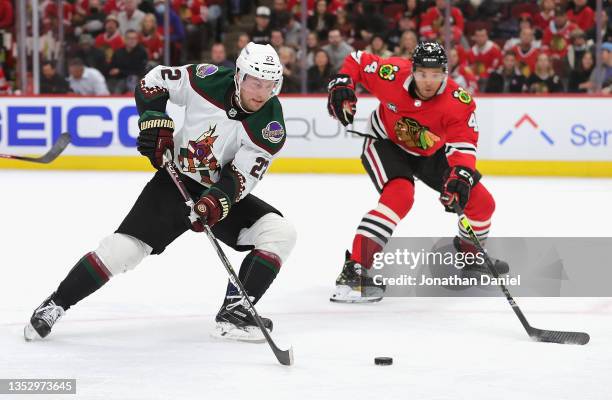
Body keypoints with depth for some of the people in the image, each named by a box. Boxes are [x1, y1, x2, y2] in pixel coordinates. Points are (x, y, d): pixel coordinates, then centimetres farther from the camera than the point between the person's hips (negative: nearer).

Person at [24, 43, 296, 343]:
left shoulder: (271, 126, -18)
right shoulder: (209, 80, -19)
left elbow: (240, 177, -20)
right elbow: (154, 82, -4)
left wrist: (216, 203, -37)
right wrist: (155, 122, -16)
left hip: (226, 193, 2)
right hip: (177, 180, -2)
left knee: (280, 233, -18)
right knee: (123, 248, -14)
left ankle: (234, 313, -14)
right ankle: (55, 305, 2)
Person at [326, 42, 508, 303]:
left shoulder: (460, 102, -29)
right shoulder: (392, 75, -30)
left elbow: (463, 145, -36)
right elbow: (357, 61, -13)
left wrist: (460, 177, -54)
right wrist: (341, 85, -29)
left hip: (430, 153, 4)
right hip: (385, 142, -4)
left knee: (481, 202, 1)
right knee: (399, 196, -33)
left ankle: (471, 254, 35)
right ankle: (354, 269, -35)